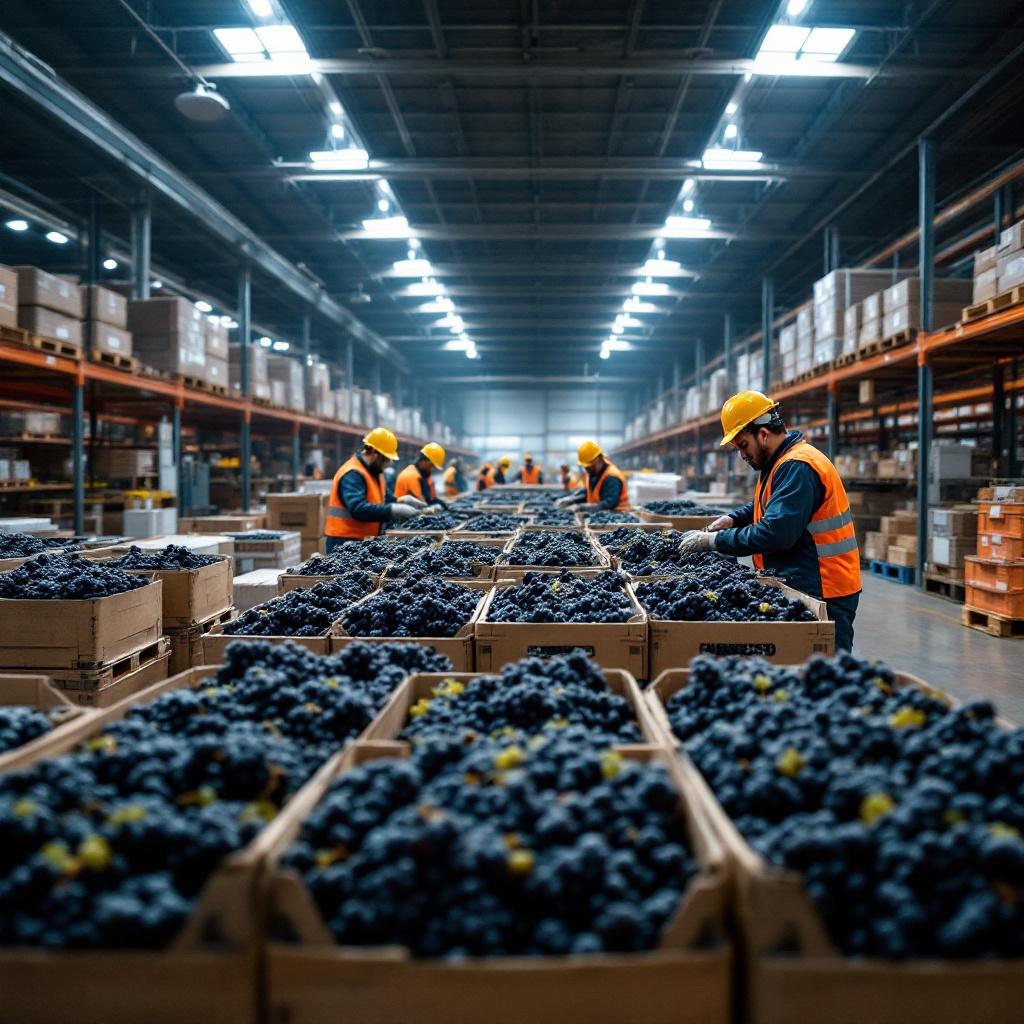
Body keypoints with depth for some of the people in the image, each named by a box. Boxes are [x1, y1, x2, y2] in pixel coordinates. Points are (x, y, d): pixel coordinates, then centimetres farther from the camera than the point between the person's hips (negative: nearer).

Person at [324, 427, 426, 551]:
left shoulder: (375, 472, 16)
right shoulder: (352, 475, -17)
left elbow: (387, 499, 16)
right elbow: (358, 509, -29)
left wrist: (401, 502, -6)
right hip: (345, 543, -9)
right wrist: (393, 510, -30)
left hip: (364, 541, 9)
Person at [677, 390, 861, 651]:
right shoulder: (783, 462, 15)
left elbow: (776, 533, -27)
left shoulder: (797, 468, -19)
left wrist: (713, 541, -20)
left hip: (824, 595, -10)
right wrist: (732, 519, 10)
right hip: (800, 588, 10)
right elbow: (768, 506, 31)